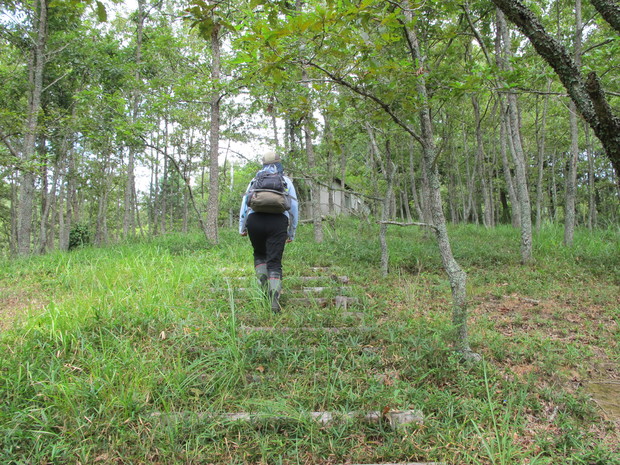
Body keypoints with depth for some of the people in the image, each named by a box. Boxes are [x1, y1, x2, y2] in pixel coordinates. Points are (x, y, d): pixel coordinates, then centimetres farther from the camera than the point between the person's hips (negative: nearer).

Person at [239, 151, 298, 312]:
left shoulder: (255, 180, 20)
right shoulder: (286, 181, 18)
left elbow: (245, 201, 12)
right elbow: (294, 207, 16)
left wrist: (242, 226, 13)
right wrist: (292, 232, 22)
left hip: (255, 220, 1)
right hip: (278, 221, -1)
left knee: (259, 254, 23)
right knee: (274, 261, 0)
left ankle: (264, 283, 2)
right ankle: (274, 297, -15)